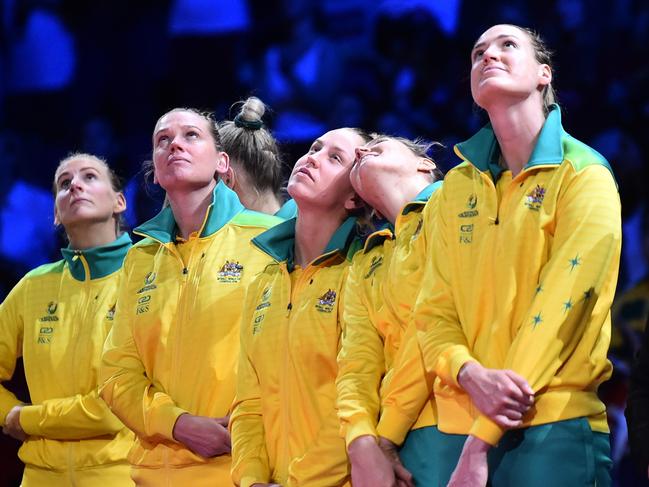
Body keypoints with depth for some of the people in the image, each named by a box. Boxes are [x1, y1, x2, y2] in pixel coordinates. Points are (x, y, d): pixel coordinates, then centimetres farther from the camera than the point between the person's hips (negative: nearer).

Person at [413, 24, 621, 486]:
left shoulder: (583, 174, -2)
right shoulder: (458, 186, 14)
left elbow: (562, 305, -10)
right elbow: (434, 308, 9)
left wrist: (482, 441, -15)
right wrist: (471, 375, -15)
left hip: (554, 428, -4)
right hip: (460, 422, 5)